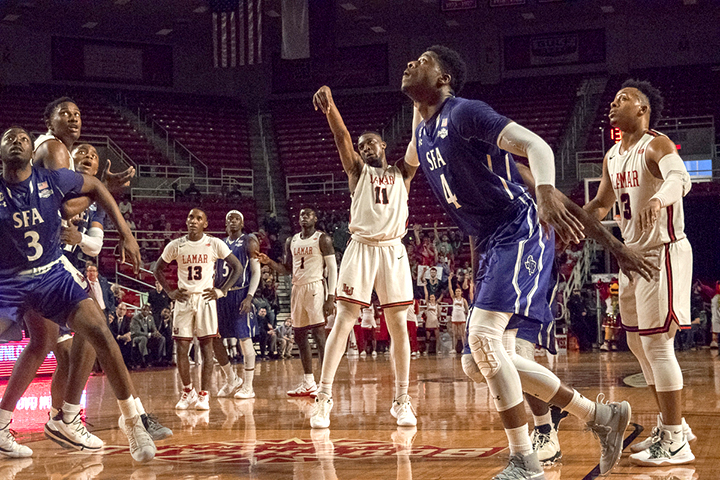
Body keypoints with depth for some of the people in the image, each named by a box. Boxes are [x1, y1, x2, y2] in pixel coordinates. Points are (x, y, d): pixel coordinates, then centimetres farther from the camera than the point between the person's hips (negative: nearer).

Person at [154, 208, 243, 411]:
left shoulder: (215, 244, -3)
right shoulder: (176, 246, 1)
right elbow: (158, 269, 13)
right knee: (181, 348, -1)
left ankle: (204, 395, -2)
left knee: (206, 347, -4)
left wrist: (221, 290, -5)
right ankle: (188, 391, 15)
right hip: (184, 300, 1)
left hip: (206, 298, -1)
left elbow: (237, 267, 3)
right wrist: (170, 292, 2)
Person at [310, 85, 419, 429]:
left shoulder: (402, 173, 16)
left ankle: (401, 401, 9)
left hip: (393, 250, 2)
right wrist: (329, 106, -22)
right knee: (343, 322, -8)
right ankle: (323, 397, -9)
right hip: (361, 248, -2)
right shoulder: (358, 171, 12)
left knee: (399, 326, 2)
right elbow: (342, 136, -5)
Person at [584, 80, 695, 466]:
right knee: (637, 343, 14)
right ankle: (670, 426, 26)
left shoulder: (657, 146, -14)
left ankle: (675, 443, -6)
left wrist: (660, 197, -56)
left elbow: (680, 178, -35)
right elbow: (600, 205, 23)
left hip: (663, 253, -9)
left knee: (657, 343, -11)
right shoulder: (612, 157, 11)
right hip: (633, 254, 9)